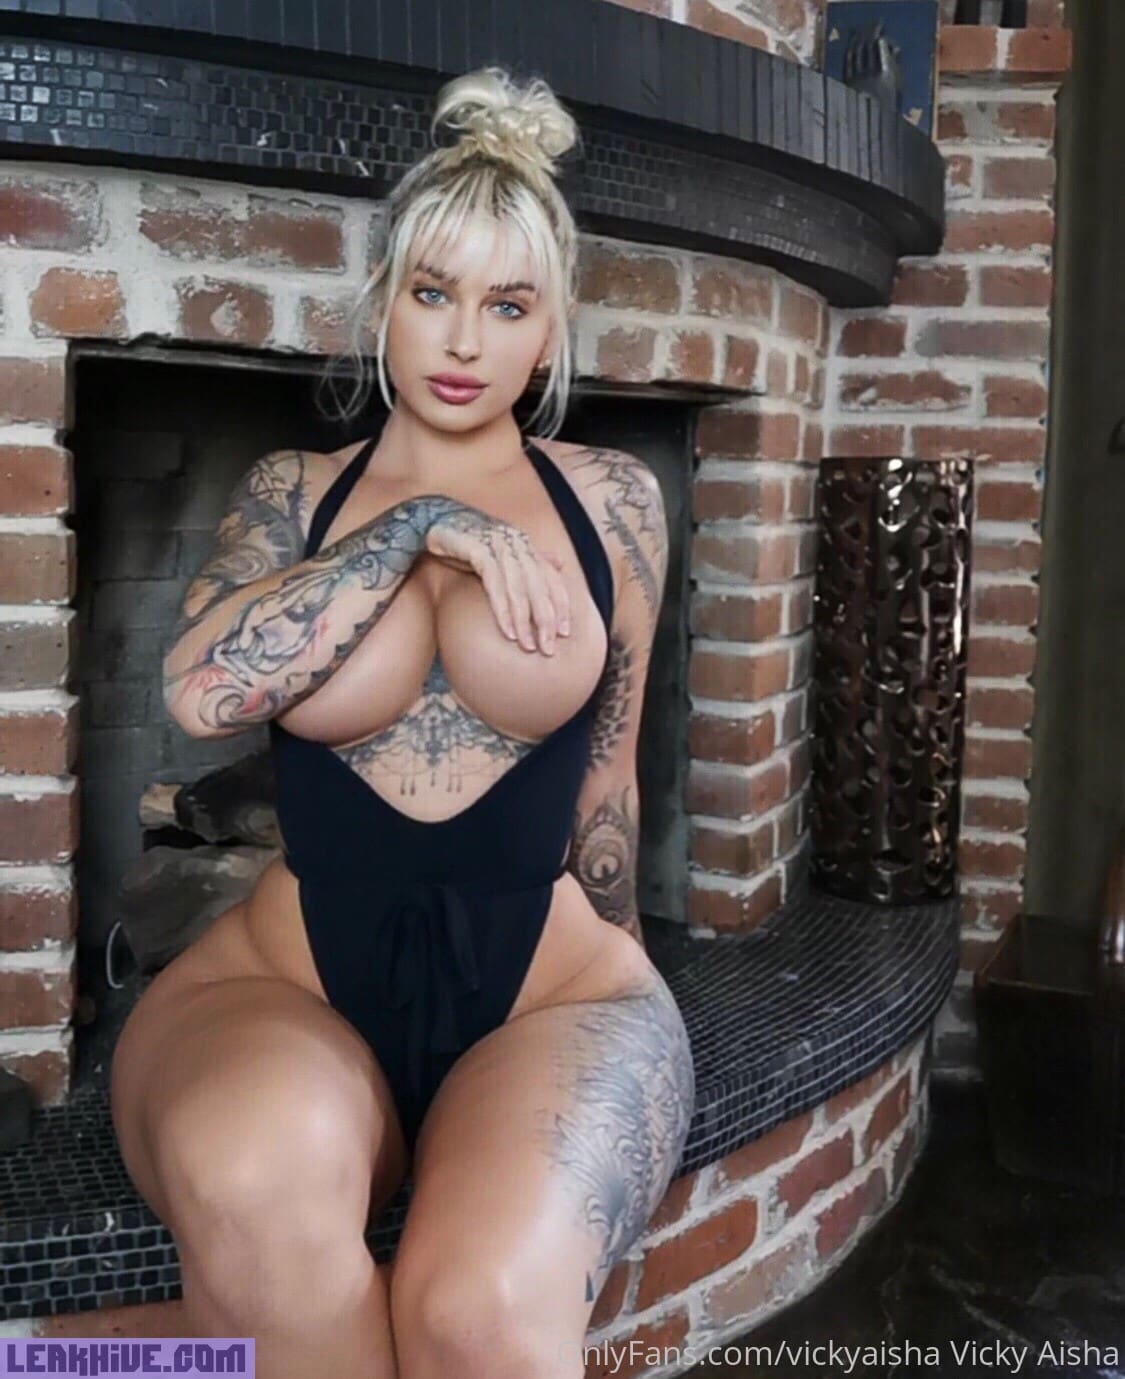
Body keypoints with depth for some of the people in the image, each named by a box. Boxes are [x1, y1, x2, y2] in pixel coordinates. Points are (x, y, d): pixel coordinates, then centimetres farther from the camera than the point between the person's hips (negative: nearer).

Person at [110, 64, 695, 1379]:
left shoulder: (610, 499, 8)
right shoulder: (292, 491, 9)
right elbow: (200, 691, -10)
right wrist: (421, 525, -9)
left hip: (548, 992, 0)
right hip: (286, 982, 1)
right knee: (254, 1181, -35)